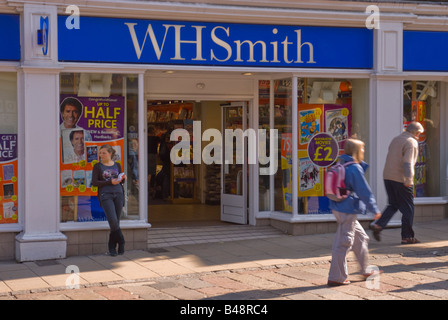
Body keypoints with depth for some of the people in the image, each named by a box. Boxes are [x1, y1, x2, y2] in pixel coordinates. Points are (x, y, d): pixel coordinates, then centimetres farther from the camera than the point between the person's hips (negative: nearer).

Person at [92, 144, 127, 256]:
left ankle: (112, 247, 10)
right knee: (113, 220, -18)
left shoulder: (117, 165, 14)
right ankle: (121, 242, -1)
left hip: (118, 194, 3)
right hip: (105, 195, -3)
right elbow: (94, 183, -2)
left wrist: (123, 179, -2)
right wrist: (110, 182, -12)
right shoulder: (97, 166, 5)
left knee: (116, 222, 1)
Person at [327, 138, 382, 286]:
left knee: (361, 237, 21)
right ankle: (336, 277, 2)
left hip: (339, 208, 10)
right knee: (343, 243, -3)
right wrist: (374, 209, -10)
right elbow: (364, 191, -15)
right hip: (347, 211, -10)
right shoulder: (355, 168, -16)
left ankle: (365, 270, 31)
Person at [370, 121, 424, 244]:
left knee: (393, 205, 16)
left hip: (387, 177, 8)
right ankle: (407, 236, 7)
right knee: (408, 208, 3)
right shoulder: (411, 142, -9)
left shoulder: (395, 139, 16)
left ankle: (378, 225, -1)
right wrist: (409, 179, -28)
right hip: (400, 179, -8)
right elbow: (408, 162, -21)